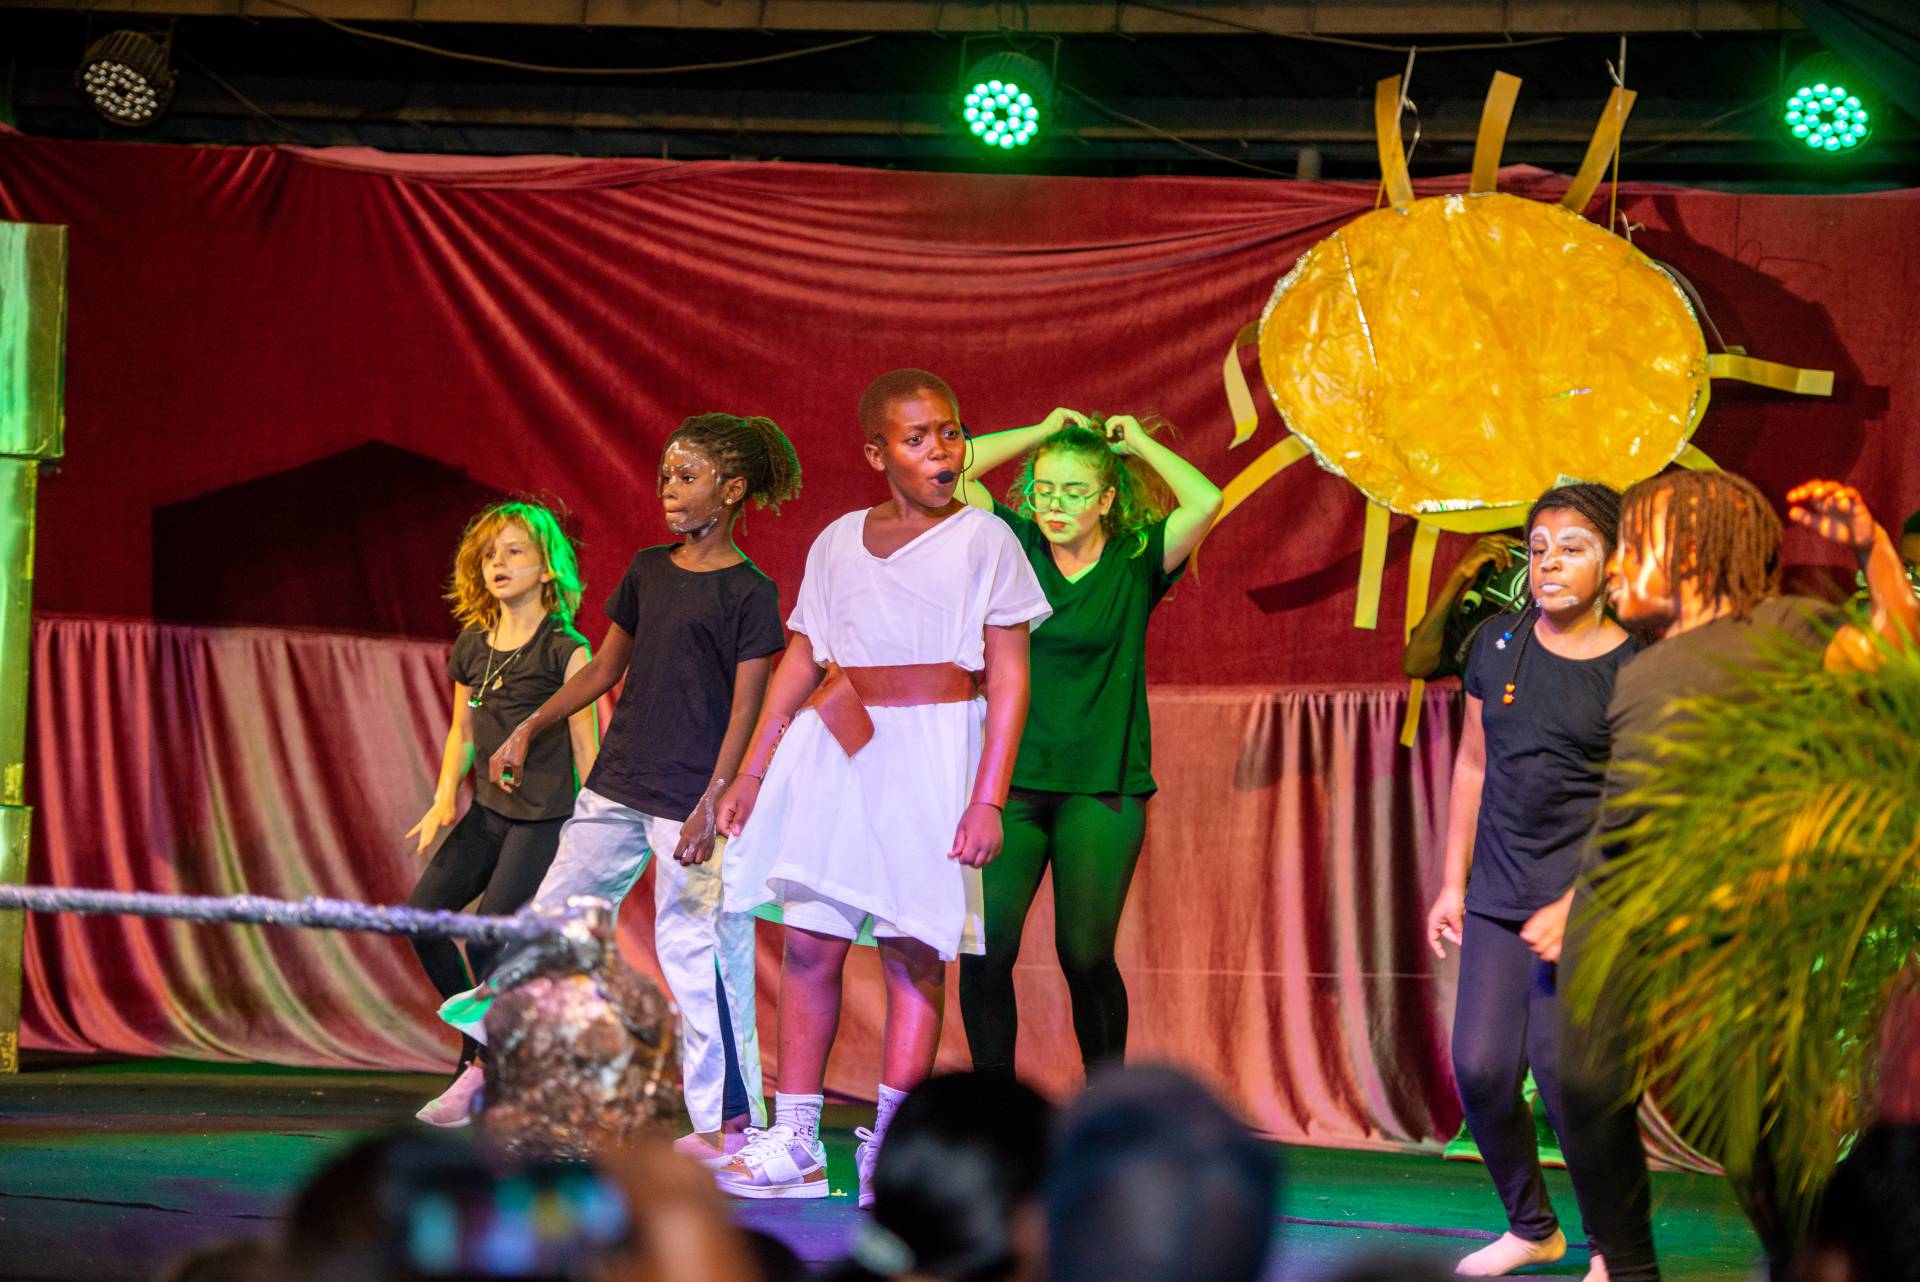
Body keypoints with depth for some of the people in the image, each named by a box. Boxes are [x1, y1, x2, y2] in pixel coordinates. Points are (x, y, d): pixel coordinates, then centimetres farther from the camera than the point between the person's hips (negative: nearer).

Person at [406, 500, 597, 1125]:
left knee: (487, 937, -14)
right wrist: (444, 800, 5)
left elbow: (586, 747, -8)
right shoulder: (473, 645, 10)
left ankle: (477, 1070, 1)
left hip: (546, 818, -7)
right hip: (489, 810, 7)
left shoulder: (565, 651, -10)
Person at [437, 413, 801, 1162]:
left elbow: (746, 708, -10)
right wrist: (529, 729, 16)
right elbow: (605, 668, 21)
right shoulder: (648, 570, 12)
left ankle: (726, 1122, 1)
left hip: (689, 801, -7)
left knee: (695, 947, -6)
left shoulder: (749, 593, -7)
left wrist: (712, 805, -18)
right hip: (617, 785, 7)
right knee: (559, 916, 11)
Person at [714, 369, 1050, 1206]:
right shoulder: (838, 542, 14)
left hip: (932, 746, -4)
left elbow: (1009, 679, -2)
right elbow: (799, 665, 18)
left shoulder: (984, 540, 2)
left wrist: (988, 797, -11)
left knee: (914, 950, -6)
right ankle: (795, 1141, 3)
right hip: (831, 751, 4)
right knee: (809, 941, -2)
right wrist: (752, 773, 13)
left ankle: (887, 1150, -3)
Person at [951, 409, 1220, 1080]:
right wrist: (1041, 432, 7)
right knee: (986, 945, -9)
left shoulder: (1136, 564, 2)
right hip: (1012, 780, 2)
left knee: (1086, 954, -7)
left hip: (1102, 790, -2)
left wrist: (1141, 445, 2)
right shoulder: (1017, 547, 7)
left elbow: (1204, 502, -12)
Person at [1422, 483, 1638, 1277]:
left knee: (1564, 1069, -11)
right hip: (1498, 895, 5)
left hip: (1589, 892, -5)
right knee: (1480, 1069, 0)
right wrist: (1452, 883, 11)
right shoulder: (1497, 645, 6)